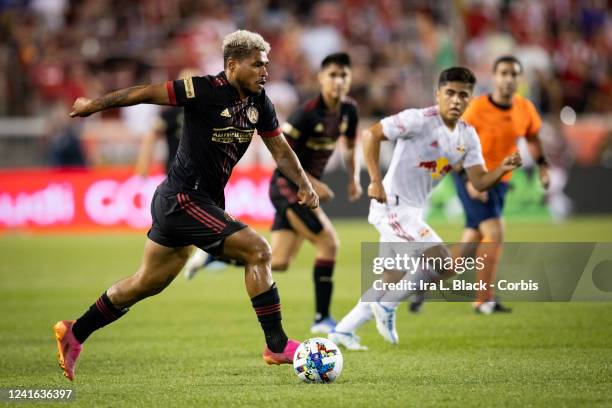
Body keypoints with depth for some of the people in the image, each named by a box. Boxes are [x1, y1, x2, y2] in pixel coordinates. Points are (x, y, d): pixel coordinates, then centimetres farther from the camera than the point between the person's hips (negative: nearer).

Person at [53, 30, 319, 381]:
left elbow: (281, 149, 13)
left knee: (148, 283, 18)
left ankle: (74, 334, 30)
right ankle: (277, 345, -9)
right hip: (184, 198, -9)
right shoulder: (205, 90, -19)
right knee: (258, 250, -15)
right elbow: (147, 93, -10)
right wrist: (95, 104, 0)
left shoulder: (259, 103, 4)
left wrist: (305, 184, -2)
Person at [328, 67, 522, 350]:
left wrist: (503, 169, -17)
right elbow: (371, 134, -16)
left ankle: (343, 330, 24)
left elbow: (479, 182, 3)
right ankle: (387, 308, -3)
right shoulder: (419, 120, -16)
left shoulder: (468, 136, 6)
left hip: (412, 212, 9)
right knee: (442, 260, -18)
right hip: (393, 206, -9)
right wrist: (375, 181, -22)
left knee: (393, 283, 15)